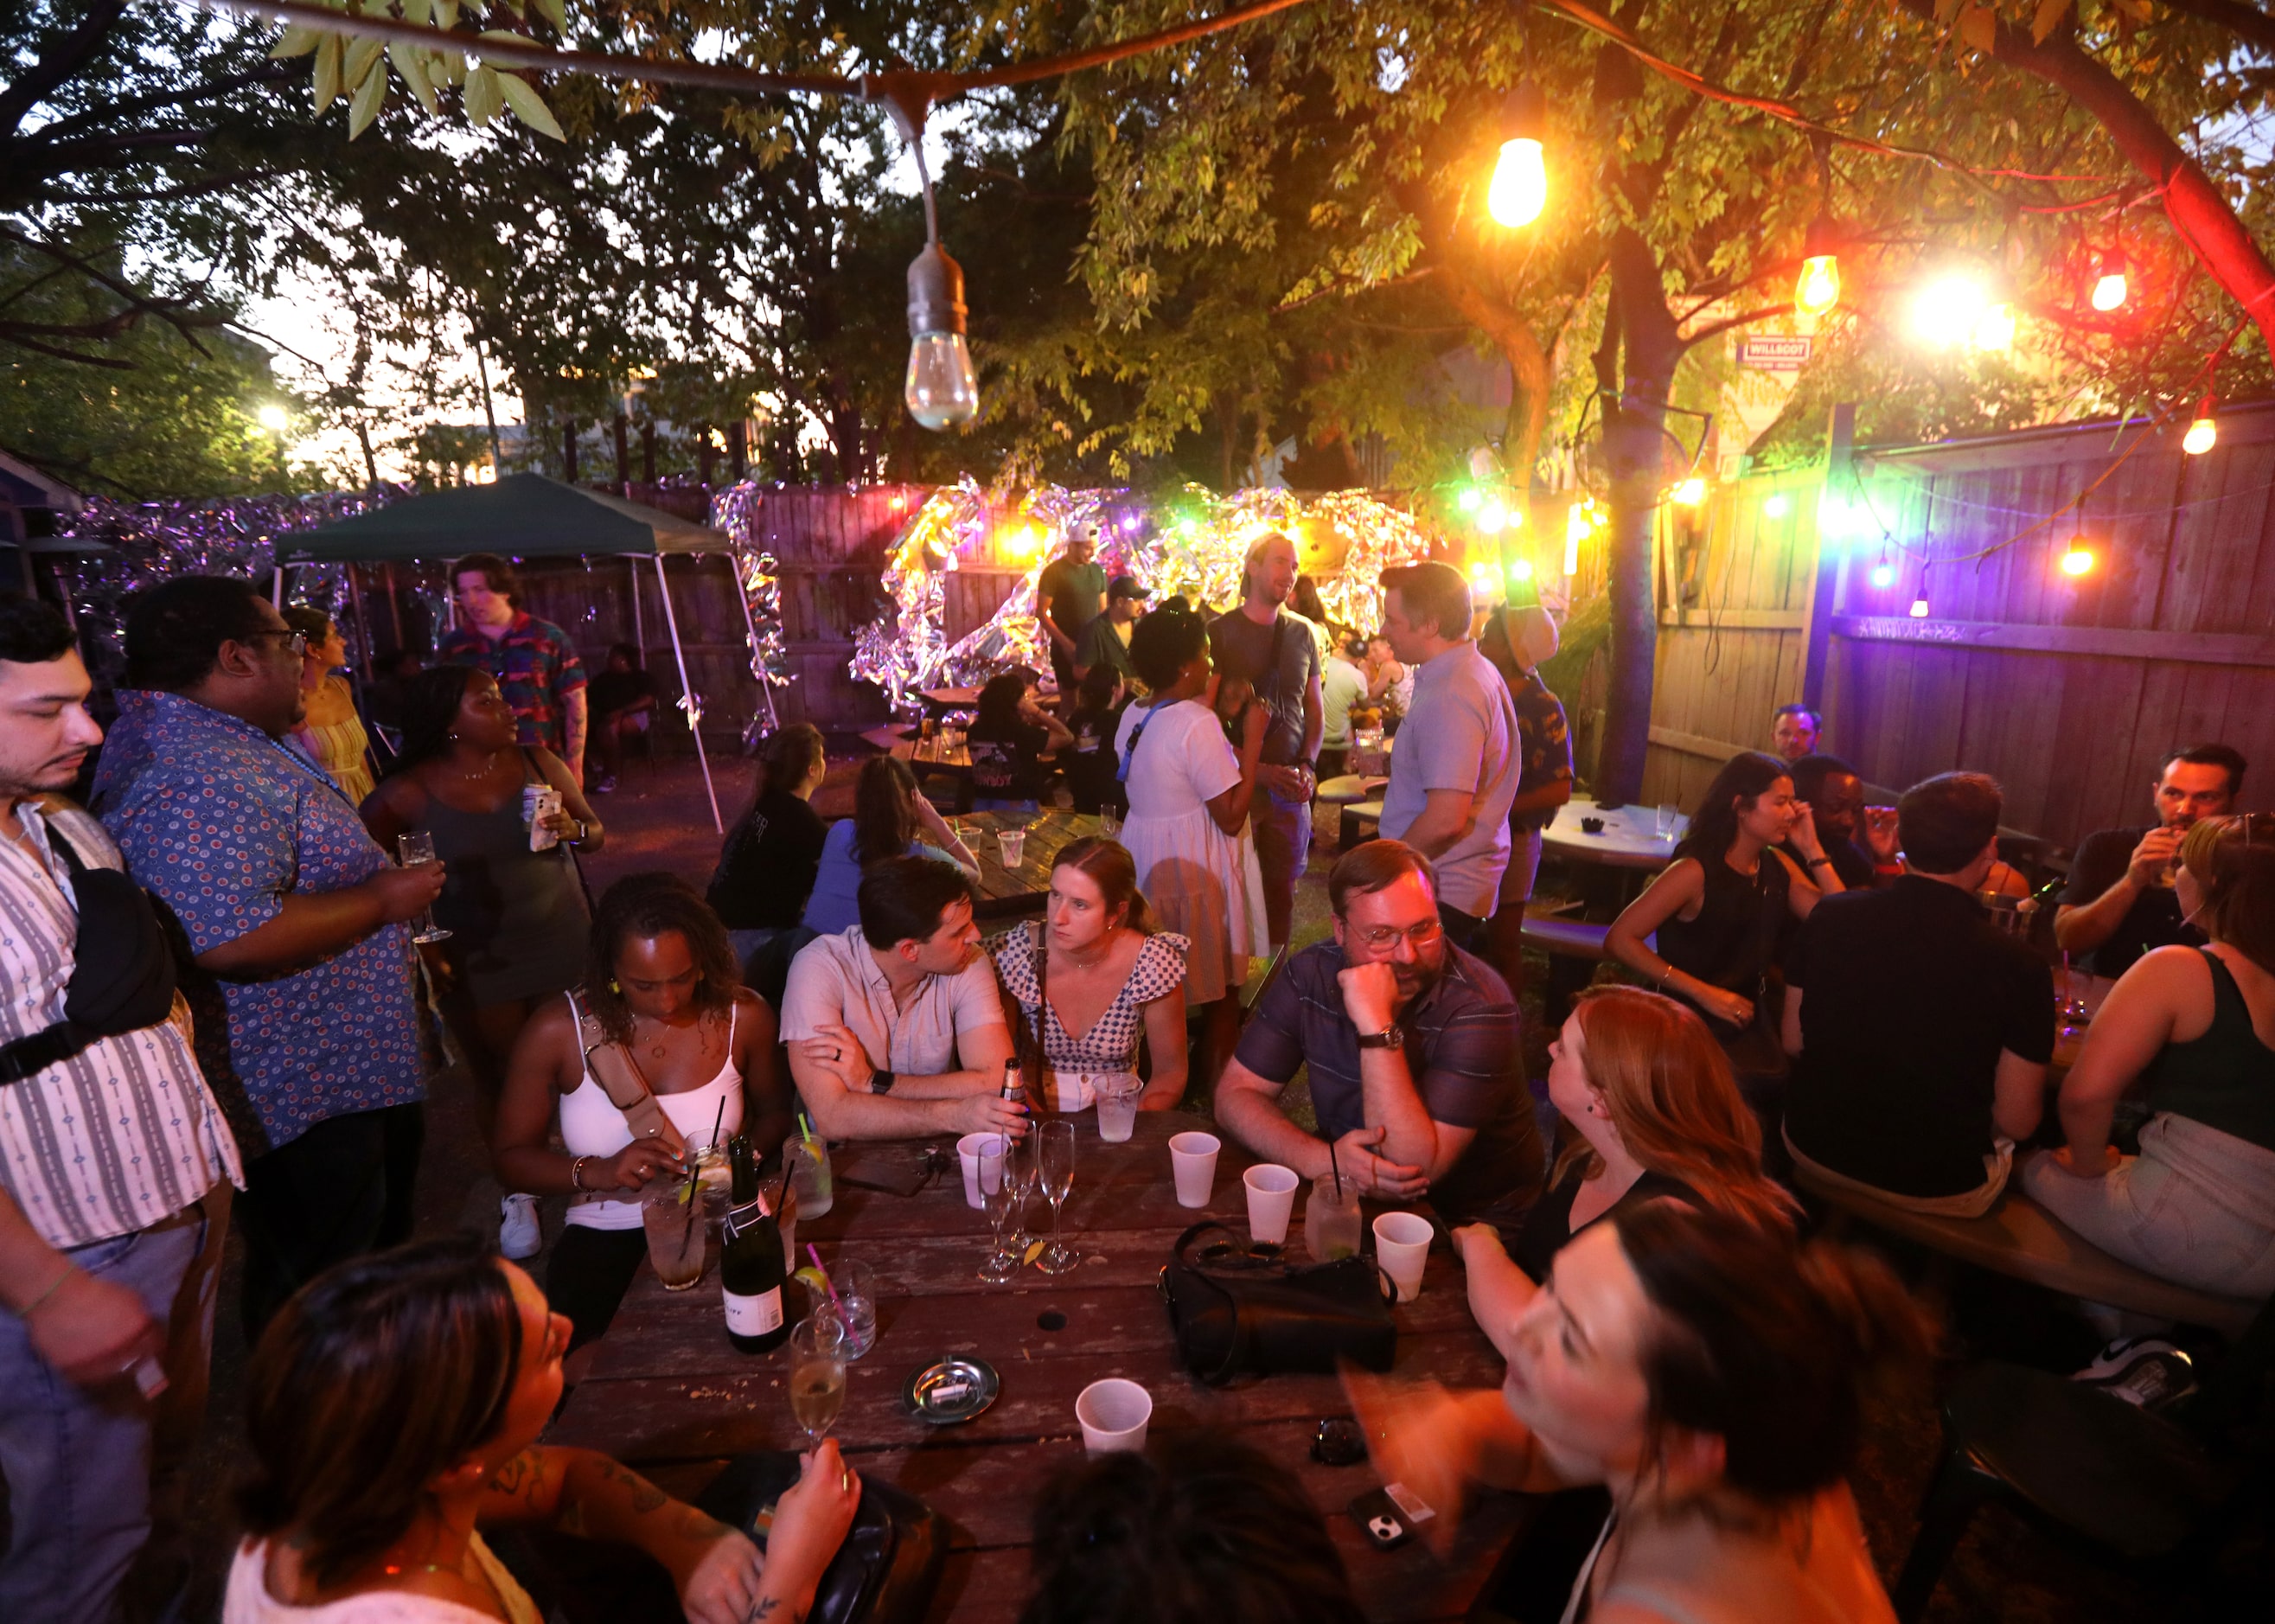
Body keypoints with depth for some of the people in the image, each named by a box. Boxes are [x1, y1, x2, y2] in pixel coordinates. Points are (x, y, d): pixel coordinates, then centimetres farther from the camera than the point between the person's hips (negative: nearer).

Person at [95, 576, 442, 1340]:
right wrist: (380, 899, -25)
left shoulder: (229, 744, 9)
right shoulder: (201, 781, -28)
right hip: (306, 1098, -12)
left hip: (356, 1068, 12)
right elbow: (230, 940, -37)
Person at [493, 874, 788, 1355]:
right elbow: (508, 1157, 0)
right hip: (604, 1238, 0)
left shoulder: (744, 1017, -4)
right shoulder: (556, 1030, -7)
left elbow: (775, 1111, 12)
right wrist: (599, 1172, -19)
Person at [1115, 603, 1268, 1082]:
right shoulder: (1198, 723, -21)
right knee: (1220, 992, 8)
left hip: (1145, 858, 9)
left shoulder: (1133, 716, 5)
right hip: (1196, 870, -9)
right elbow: (1232, 817, -21)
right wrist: (1252, 740, -16)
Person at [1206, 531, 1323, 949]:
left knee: (1283, 887, 11)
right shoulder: (1220, 632, -5)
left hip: (1292, 786, 4)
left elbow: (1315, 708, 14)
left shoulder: (1301, 632, 9)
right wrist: (1260, 771, -16)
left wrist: (1308, 765, -3)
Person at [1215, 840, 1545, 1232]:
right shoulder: (1310, 975, -8)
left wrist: (1377, 1026, -34)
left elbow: (1416, 1167, -27)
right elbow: (1236, 1094, -7)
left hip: (1474, 1222, -4)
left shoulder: (1478, 1004, -22)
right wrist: (1318, 1159, -25)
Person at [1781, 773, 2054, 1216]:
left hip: (1813, 1148, 2)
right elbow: (2017, 1121, -12)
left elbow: (1793, 1042, -2)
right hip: (1934, 1187, -2)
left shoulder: (1830, 917, -14)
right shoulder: (2017, 965, -21)